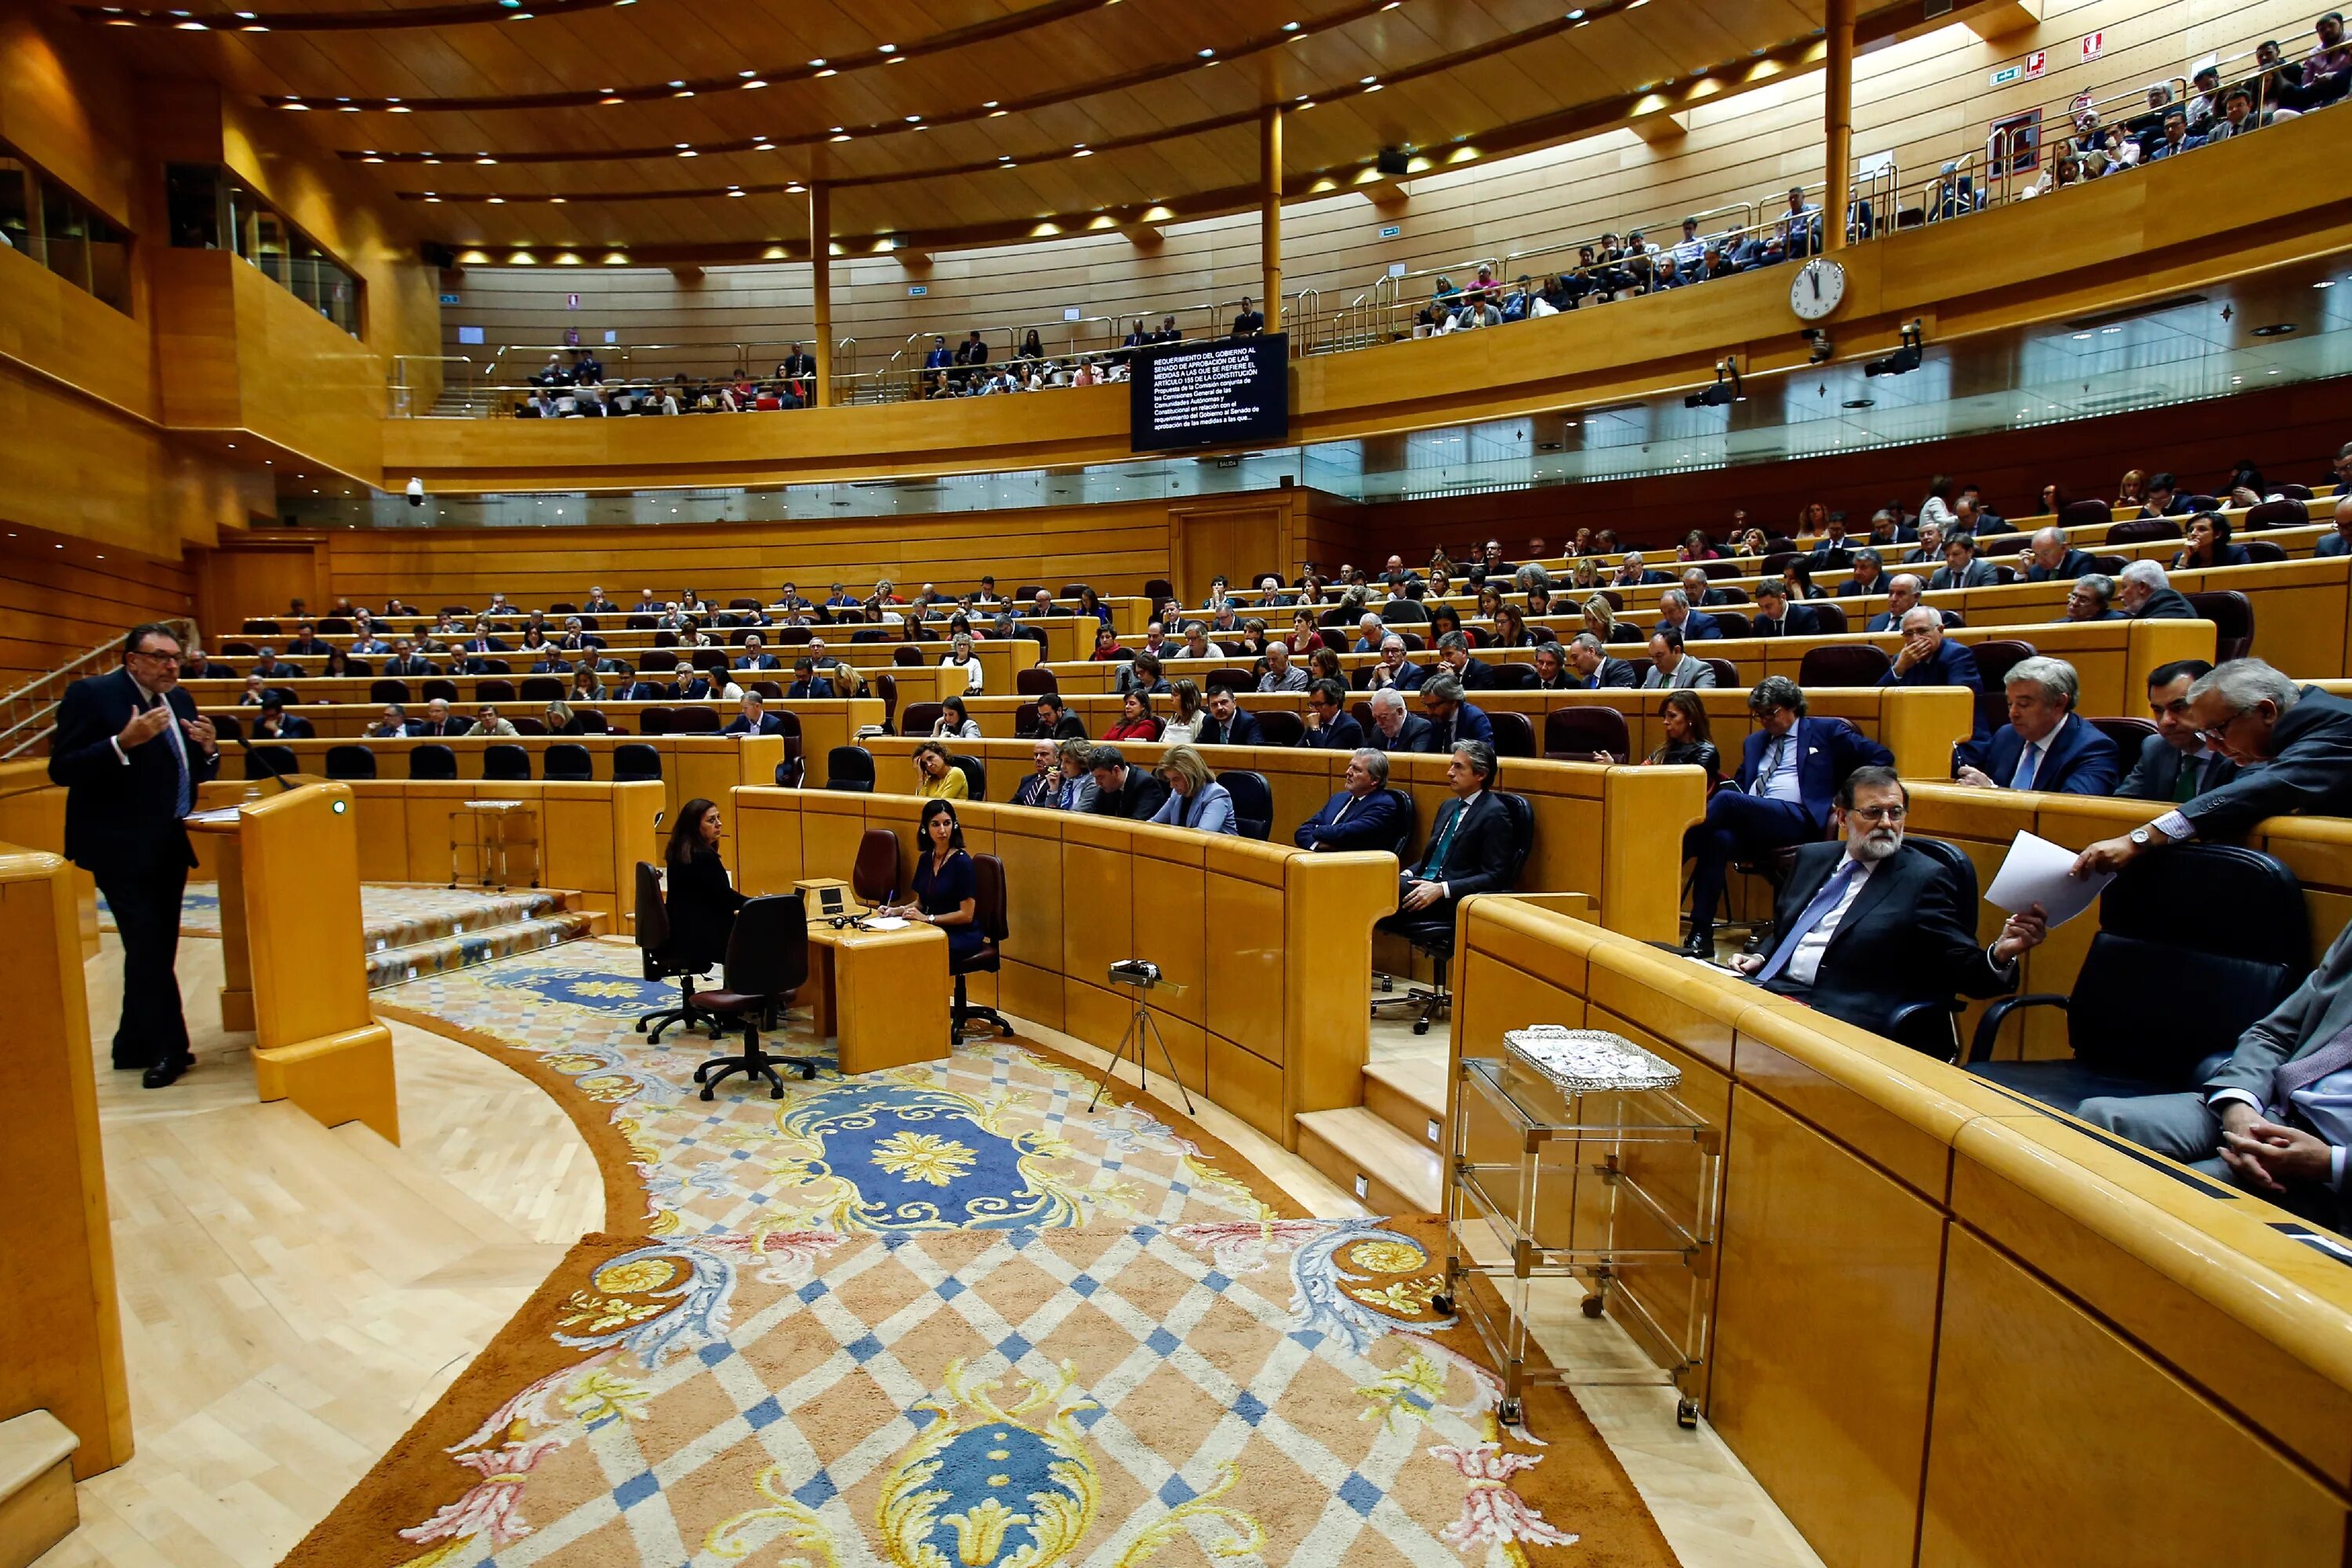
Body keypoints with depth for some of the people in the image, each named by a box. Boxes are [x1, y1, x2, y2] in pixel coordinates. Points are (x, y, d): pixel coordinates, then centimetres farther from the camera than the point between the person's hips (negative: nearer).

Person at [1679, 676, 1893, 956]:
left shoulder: (1826, 731, 14)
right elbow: (1739, 785, 28)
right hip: (1750, 821, 4)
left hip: (1797, 820, -4)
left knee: (1725, 799, -32)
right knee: (1719, 838, -32)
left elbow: (1882, 757, 11)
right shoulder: (1754, 742, 30)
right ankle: (1701, 934, -36)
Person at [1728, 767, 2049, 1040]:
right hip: (1769, 989, 5)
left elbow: (1961, 970, -2)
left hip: (1844, 1018, -5)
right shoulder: (1813, 857, 18)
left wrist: (2000, 954, -22)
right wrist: (1760, 958, 8)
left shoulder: (1925, 878, 3)